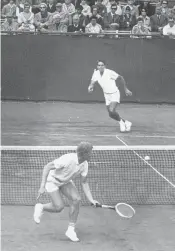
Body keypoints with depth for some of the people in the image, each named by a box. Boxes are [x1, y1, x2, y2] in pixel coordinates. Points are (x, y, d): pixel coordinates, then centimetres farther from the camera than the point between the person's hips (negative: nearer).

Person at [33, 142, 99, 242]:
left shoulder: (84, 164, -15)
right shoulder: (67, 159, -36)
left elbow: (84, 182, -5)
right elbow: (47, 167, -28)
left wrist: (91, 200, -13)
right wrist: (42, 186, -30)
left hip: (66, 181, 6)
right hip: (52, 180, -6)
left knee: (76, 199, -16)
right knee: (59, 207, -15)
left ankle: (71, 230, -4)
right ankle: (40, 207, 17)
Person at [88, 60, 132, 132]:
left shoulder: (110, 73, -20)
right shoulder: (96, 73, -6)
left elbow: (121, 78, -10)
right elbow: (93, 82, -8)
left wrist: (126, 89, -6)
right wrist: (90, 87, -33)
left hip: (114, 94, -6)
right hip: (107, 95, 6)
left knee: (112, 111, -26)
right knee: (111, 115, 5)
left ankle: (121, 121, 1)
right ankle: (126, 123, 26)